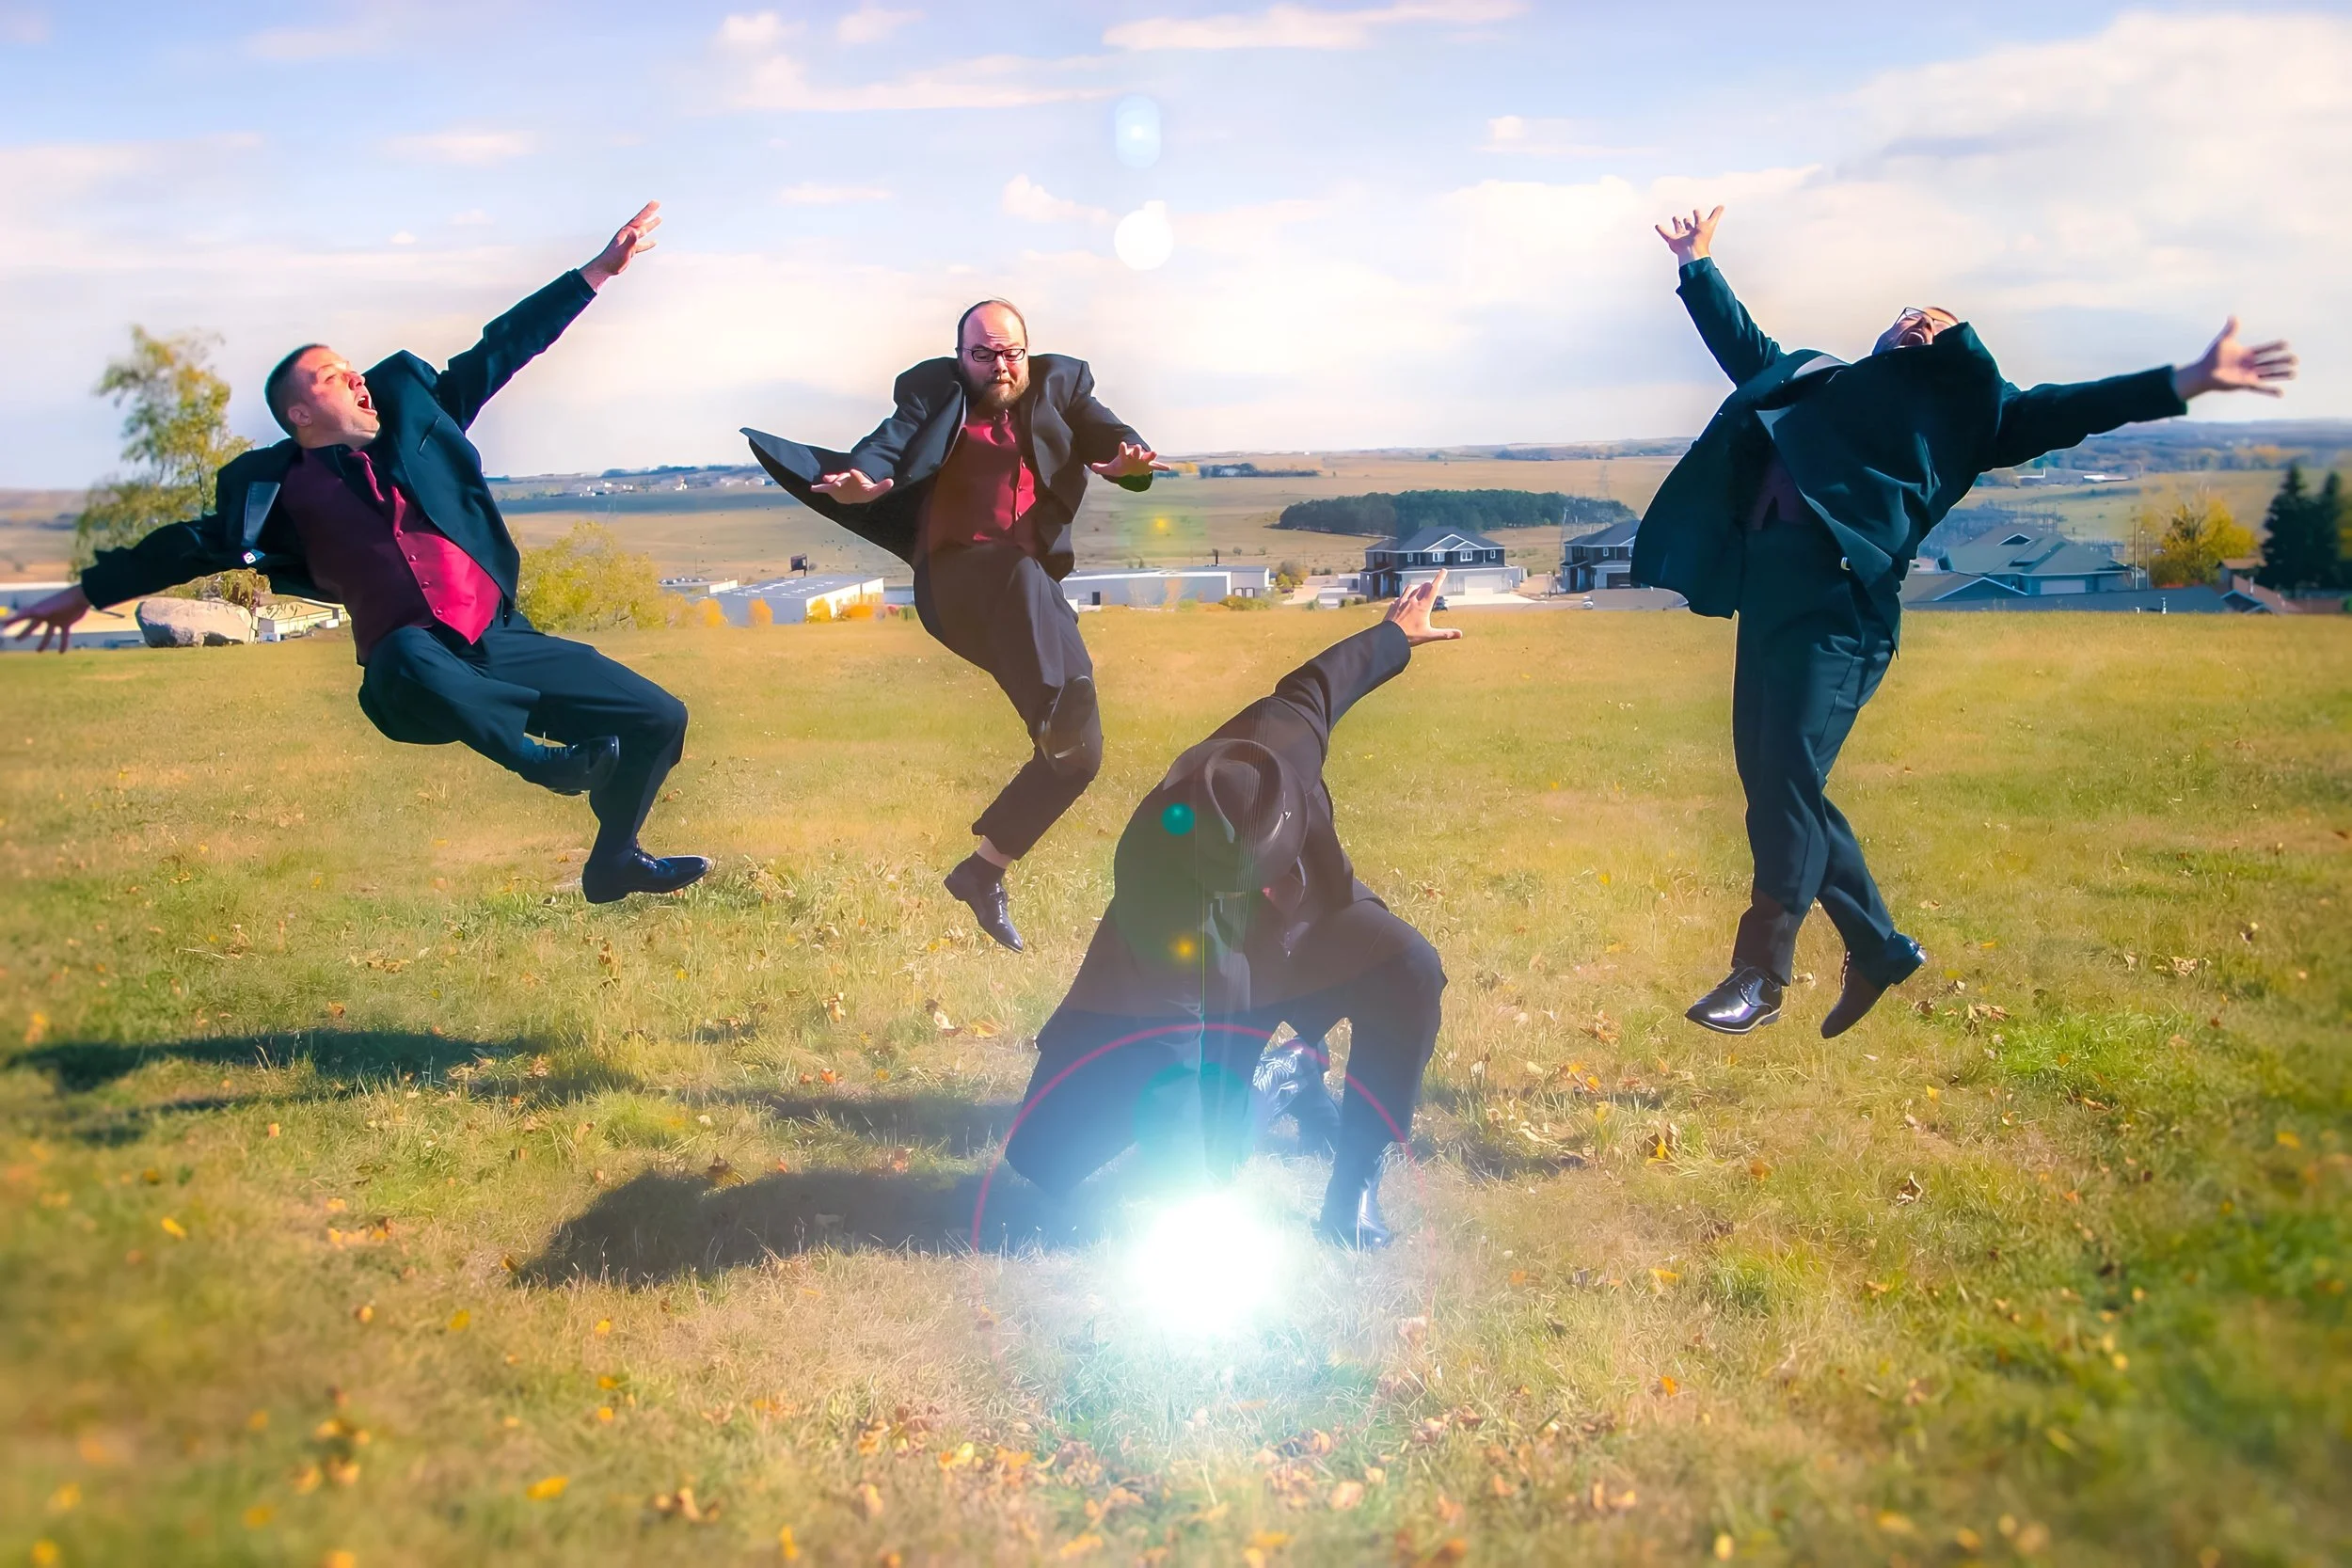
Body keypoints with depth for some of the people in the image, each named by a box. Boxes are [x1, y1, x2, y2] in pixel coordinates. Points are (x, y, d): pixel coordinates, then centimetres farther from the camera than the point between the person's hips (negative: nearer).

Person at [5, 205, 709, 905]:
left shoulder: (414, 410, 15)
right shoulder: (282, 489, 9)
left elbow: (502, 347, 16)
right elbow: (200, 543, 18)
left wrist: (601, 268, 16)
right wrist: (86, 592, 22)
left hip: (504, 643, 4)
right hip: (415, 663, -4)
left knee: (659, 716, -4)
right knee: (411, 660, -43)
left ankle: (612, 861, 19)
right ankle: (544, 762, -23)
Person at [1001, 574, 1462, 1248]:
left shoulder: (1279, 742, -34)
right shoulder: (1155, 886, -42)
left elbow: (1310, 686, -9)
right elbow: (1168, 1044, -35)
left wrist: (1393, 634, 11)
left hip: (1306, 921, 3)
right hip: (1191, 983, -2)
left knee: (1411, 971, -31)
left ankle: (1353, 1190, -15)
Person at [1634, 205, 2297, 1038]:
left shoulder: (1950, 406, 15)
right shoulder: (1816, 378, 29)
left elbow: (2050, 414, 6)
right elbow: (1746, 347, 45)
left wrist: (2183, 381, -4)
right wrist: (1697, 266, 54)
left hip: (1839, 600, -6)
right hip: (1768, 589, 6)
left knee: (1787, 782, -12)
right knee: (1771, 782, 6)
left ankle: (1760, 975, -3)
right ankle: (1878, 946, 21)